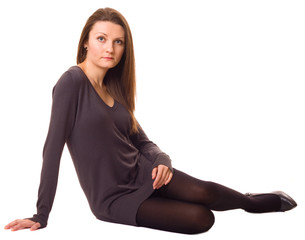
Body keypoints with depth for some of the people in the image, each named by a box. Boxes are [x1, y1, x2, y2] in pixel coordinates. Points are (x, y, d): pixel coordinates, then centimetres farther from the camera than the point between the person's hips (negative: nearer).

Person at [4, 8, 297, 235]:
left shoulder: (114, 88, 6)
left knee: (203, 193, -20)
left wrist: (162, 161, -12)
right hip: (112, 197, -5)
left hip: (141, 172, 6)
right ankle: (252, 202, 6)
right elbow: (53, 147, -19)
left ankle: (255, 201, 8)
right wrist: (41, 216, -20)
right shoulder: (72, 82, -15)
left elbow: (141, 141, 11)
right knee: (200, 218, -22)